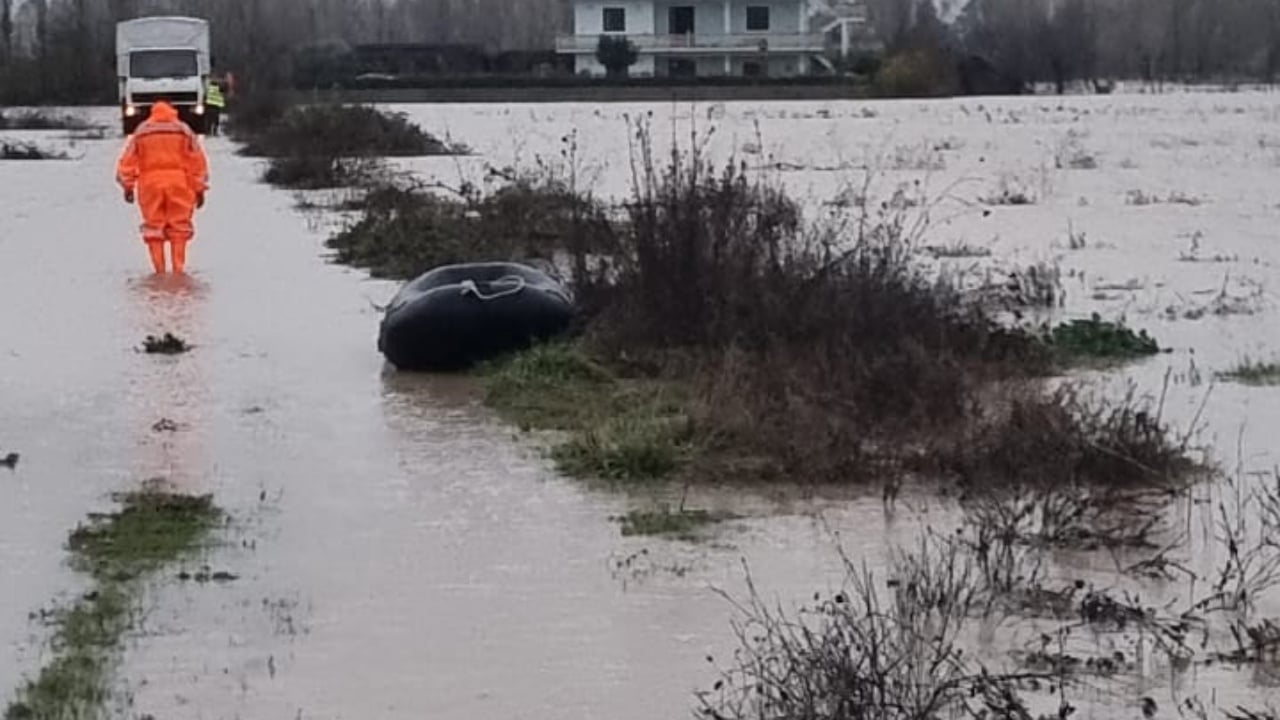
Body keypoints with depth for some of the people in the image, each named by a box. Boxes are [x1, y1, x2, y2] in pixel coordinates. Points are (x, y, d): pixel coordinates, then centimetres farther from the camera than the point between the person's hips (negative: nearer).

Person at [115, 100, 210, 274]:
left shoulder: (141, 133, 9)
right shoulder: (184, 131, 7)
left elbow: (127, 161, 5)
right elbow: (198, 161, 4)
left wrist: (128, 186, 10)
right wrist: (199, 189, 8)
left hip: (150, 183, 0)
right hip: (178, 183, 0)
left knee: (154, 227, 6)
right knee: (179, 226, 5)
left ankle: (160, 271, 1)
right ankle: (178, 269, 0)